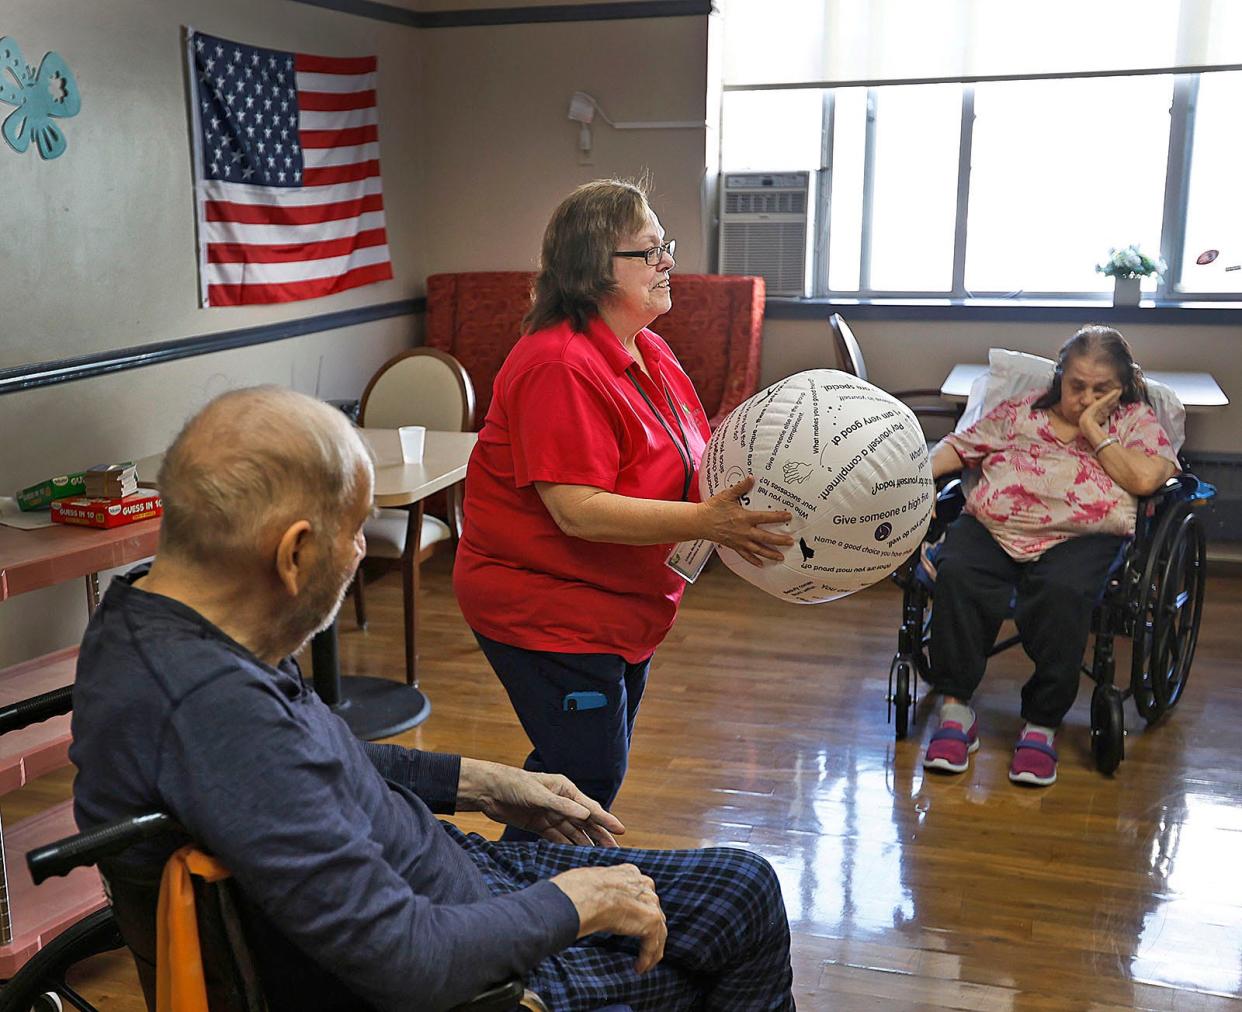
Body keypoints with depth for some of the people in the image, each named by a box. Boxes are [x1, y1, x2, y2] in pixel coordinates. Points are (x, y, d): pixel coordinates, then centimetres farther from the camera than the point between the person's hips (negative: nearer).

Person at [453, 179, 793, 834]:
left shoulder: (649, 354, 7)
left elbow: (686, 463, 13)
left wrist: (754, 480, -6)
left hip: (621, 607, 10)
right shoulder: (559, 367, -24)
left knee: (599, 769, 20)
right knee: (586, 777, -4)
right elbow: (578, 510, -30)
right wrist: (706, 523, -34)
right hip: (545, 607, -10)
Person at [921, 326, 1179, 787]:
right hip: (992, 526, 2)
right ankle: (956, 711, -22)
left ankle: (1041, 726, -23)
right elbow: (960, 445, 25)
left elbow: (1146, 479, -1)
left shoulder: (1135, 420, 19)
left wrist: (1092, 428, 3)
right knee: (958, 576, -32)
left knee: (1063, 593, -37)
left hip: (1081, 537, -2)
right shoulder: (1019, 412, 26)